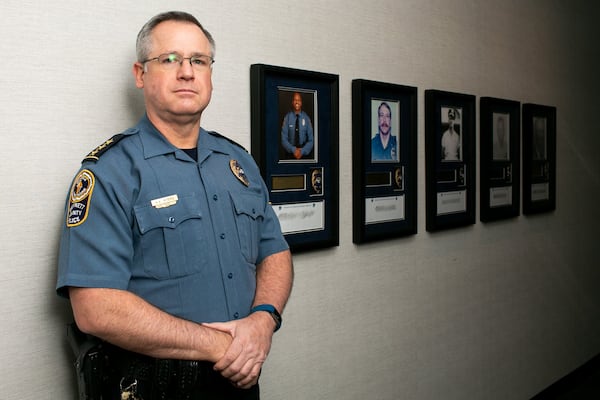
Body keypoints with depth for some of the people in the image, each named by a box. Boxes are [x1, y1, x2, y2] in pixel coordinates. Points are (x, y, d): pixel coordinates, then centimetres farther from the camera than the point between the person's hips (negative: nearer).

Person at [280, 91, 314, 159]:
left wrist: (302, 151, -17)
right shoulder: (287, 117, -6)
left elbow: (311, 140, -3)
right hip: (290, 154, 0)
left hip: (304, 154, 1)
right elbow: (284, 139, -7)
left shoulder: (306, 118, -4)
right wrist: (293, 150, -20)